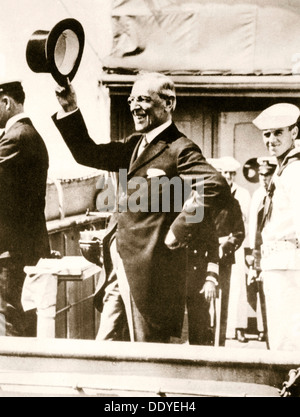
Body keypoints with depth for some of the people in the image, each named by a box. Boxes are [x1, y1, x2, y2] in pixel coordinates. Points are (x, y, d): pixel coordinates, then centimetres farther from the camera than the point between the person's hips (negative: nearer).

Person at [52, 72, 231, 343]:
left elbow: (217, 187, -25)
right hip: (118, 266, 9)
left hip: (149, 269, -8)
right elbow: (87, 154, 19)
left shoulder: (179, 150, -11)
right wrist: (70, 110, 8)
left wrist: (180, 230, -20)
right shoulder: (134, 145, 16)